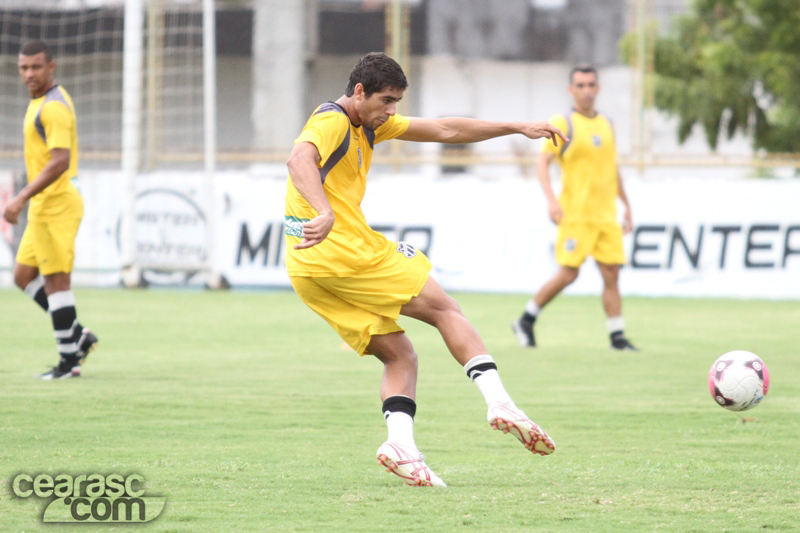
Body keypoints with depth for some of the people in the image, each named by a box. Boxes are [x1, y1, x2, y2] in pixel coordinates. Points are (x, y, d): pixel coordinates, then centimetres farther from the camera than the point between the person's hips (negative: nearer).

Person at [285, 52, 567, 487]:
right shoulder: (331, 122, -10)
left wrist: (518, 128, 23)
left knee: (399, 356, 7)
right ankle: (499, 403, -7)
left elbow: (445, 130, 24)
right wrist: (325, 213, -48)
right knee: (444, 308, 2)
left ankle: (402, 446, -14)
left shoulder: (372, 123, 21)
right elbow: (299, 159, -32)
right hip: (343, 251, -9)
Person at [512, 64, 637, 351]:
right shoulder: (563, 123, -3)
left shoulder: (606, 124, 15)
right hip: (575, 216, -5)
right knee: (568, 273, -7)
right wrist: (551, 199, -21)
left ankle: (617, 336, 2)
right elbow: (543, 161, -8)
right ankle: (526, 321, 10)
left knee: (611, 273, -1)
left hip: (607, 215, 5)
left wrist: (626, 206, 22)